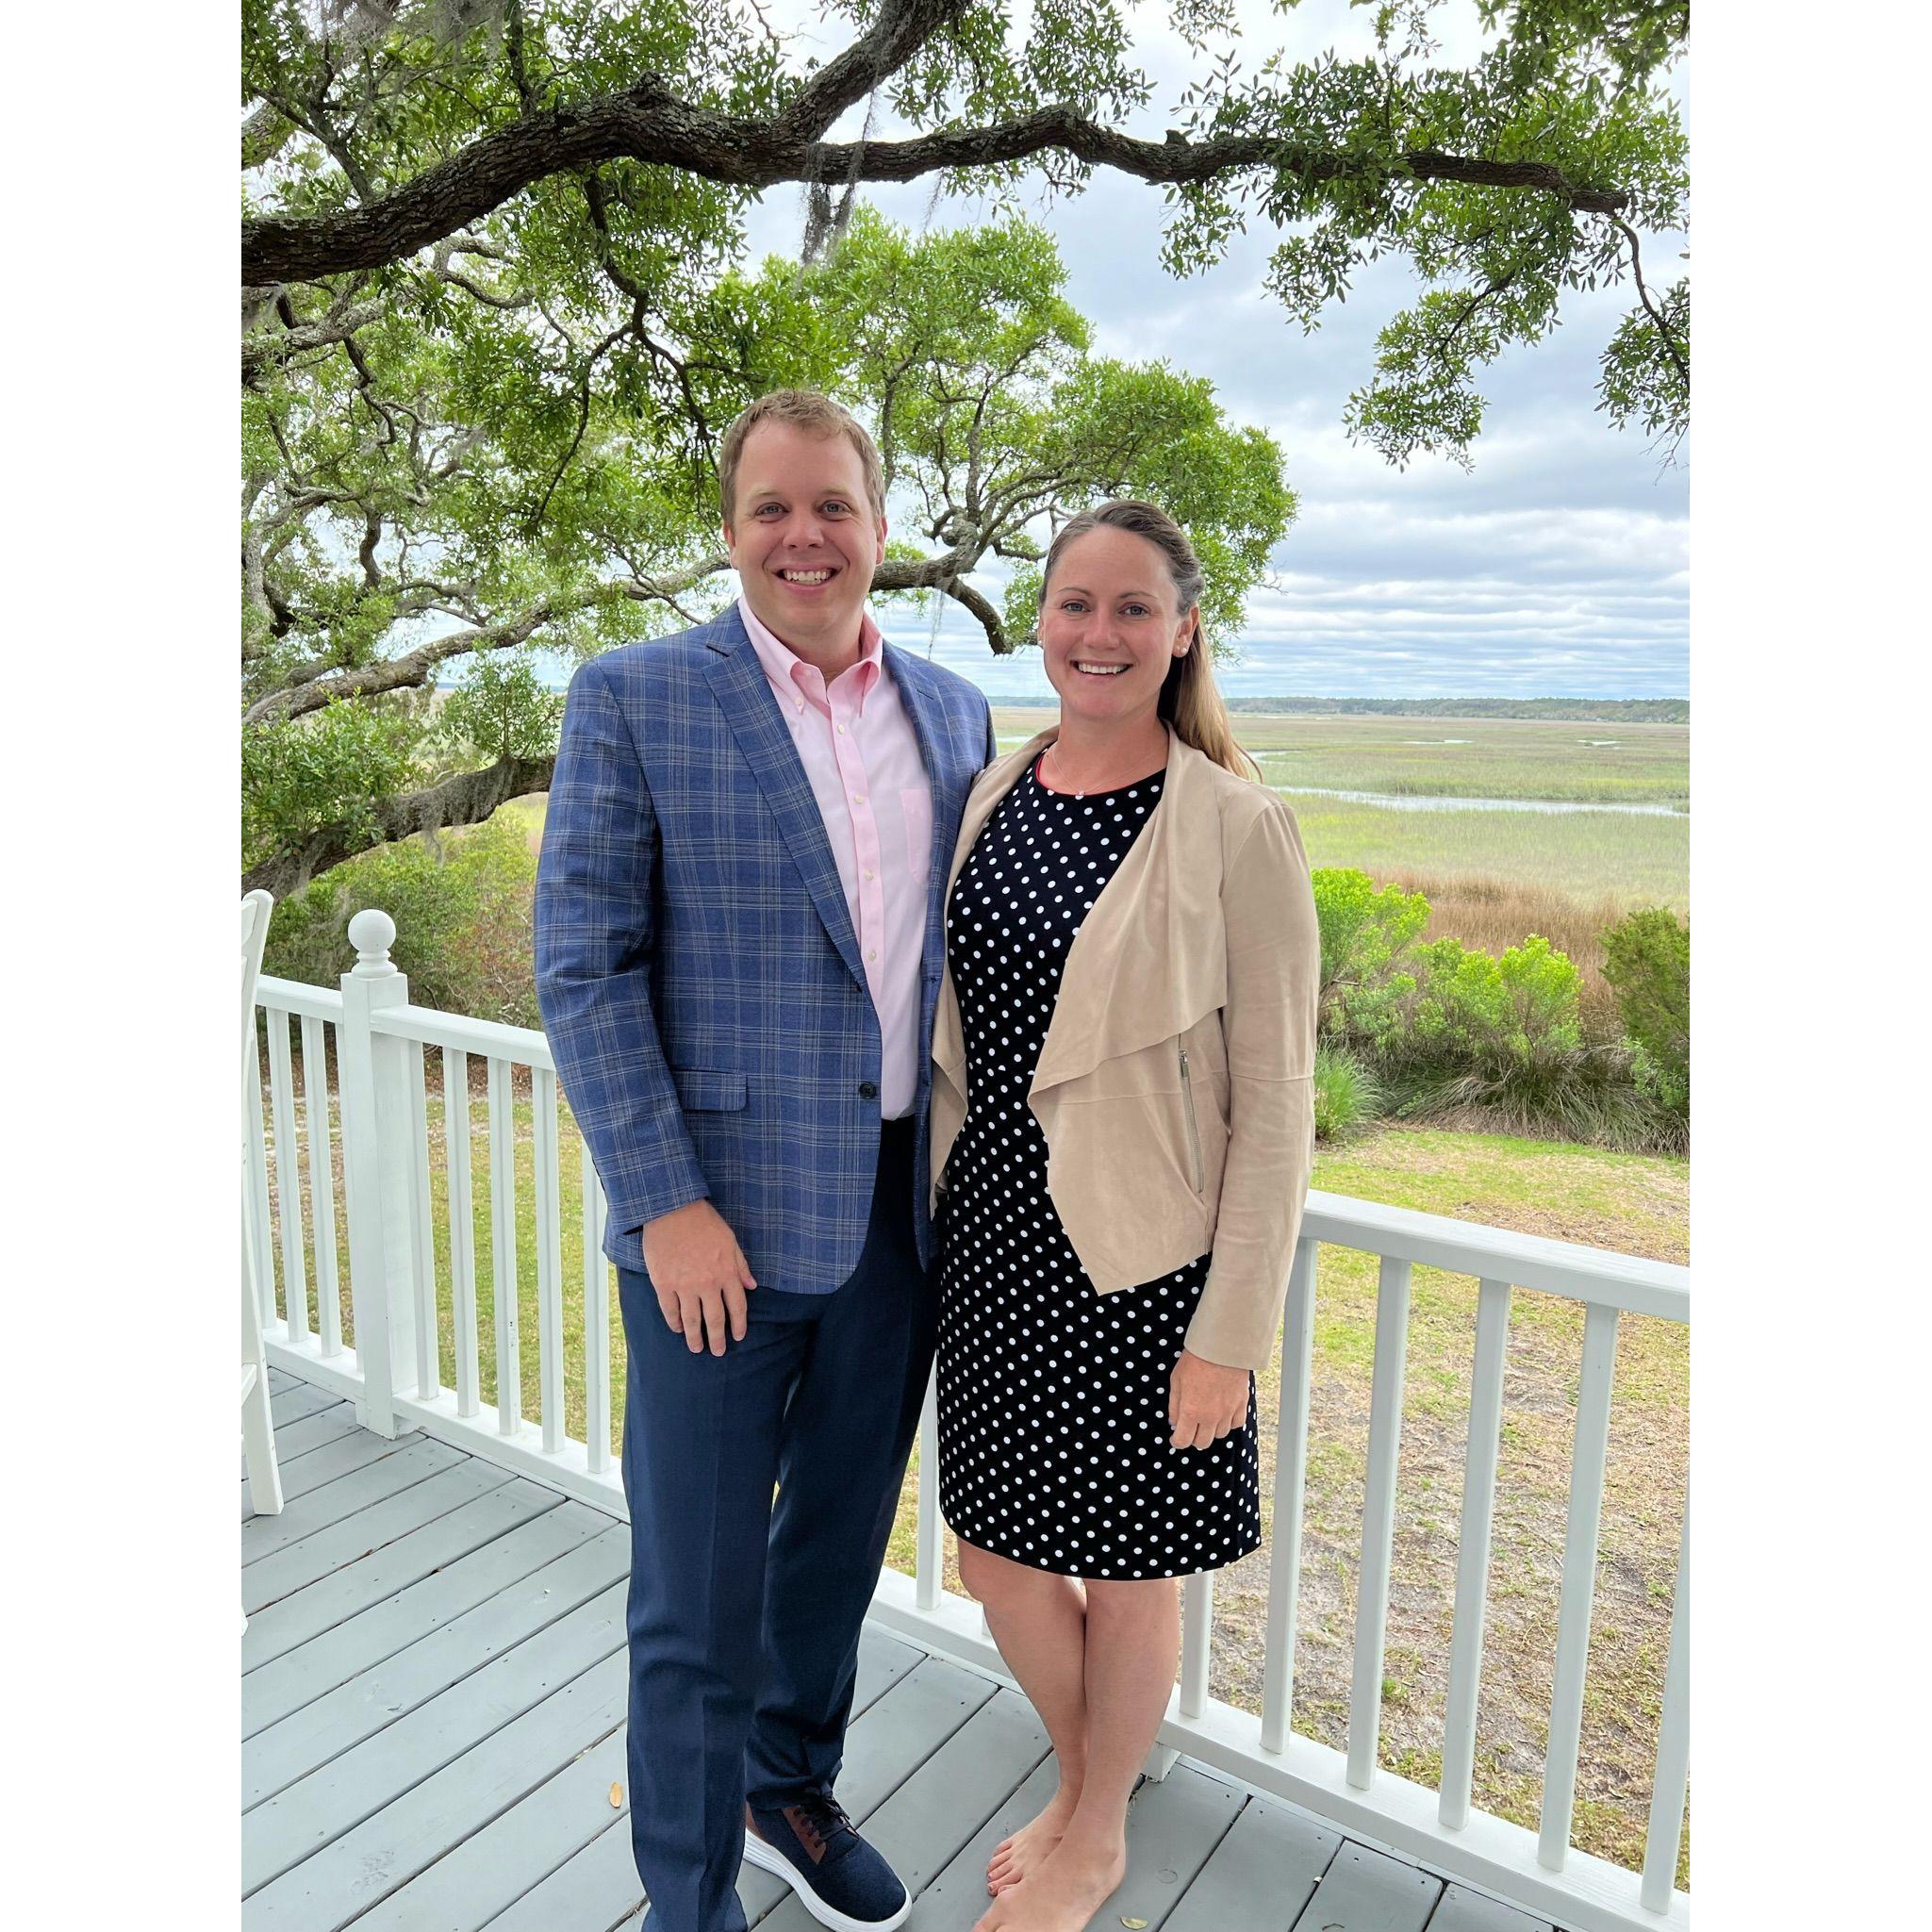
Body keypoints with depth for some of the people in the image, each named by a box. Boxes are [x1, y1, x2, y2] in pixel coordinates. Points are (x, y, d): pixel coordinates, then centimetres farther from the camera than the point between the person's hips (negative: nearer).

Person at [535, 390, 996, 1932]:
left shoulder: (956, 712, 7)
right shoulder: (635, 699, -7)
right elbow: (583, 968, -9)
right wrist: (664, 1207, -14)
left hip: (902, 1214, 5)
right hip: (720, 1223, -4)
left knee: (840, 1543, 22)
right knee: (699, 1592, 8)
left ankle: (791, 1790, 47)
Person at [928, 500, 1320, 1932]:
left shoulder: (1238, 831, -13)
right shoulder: (994, 793, 4)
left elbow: (1275, 1109, -12)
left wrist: (1232, 1334, -12)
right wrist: (945, 1214, 14)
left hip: (1141, 1261, -5)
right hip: (995, 1236, 5)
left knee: (1124, 1571, 15)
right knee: (998, 1557, 18)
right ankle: (1083, 1778, 49)